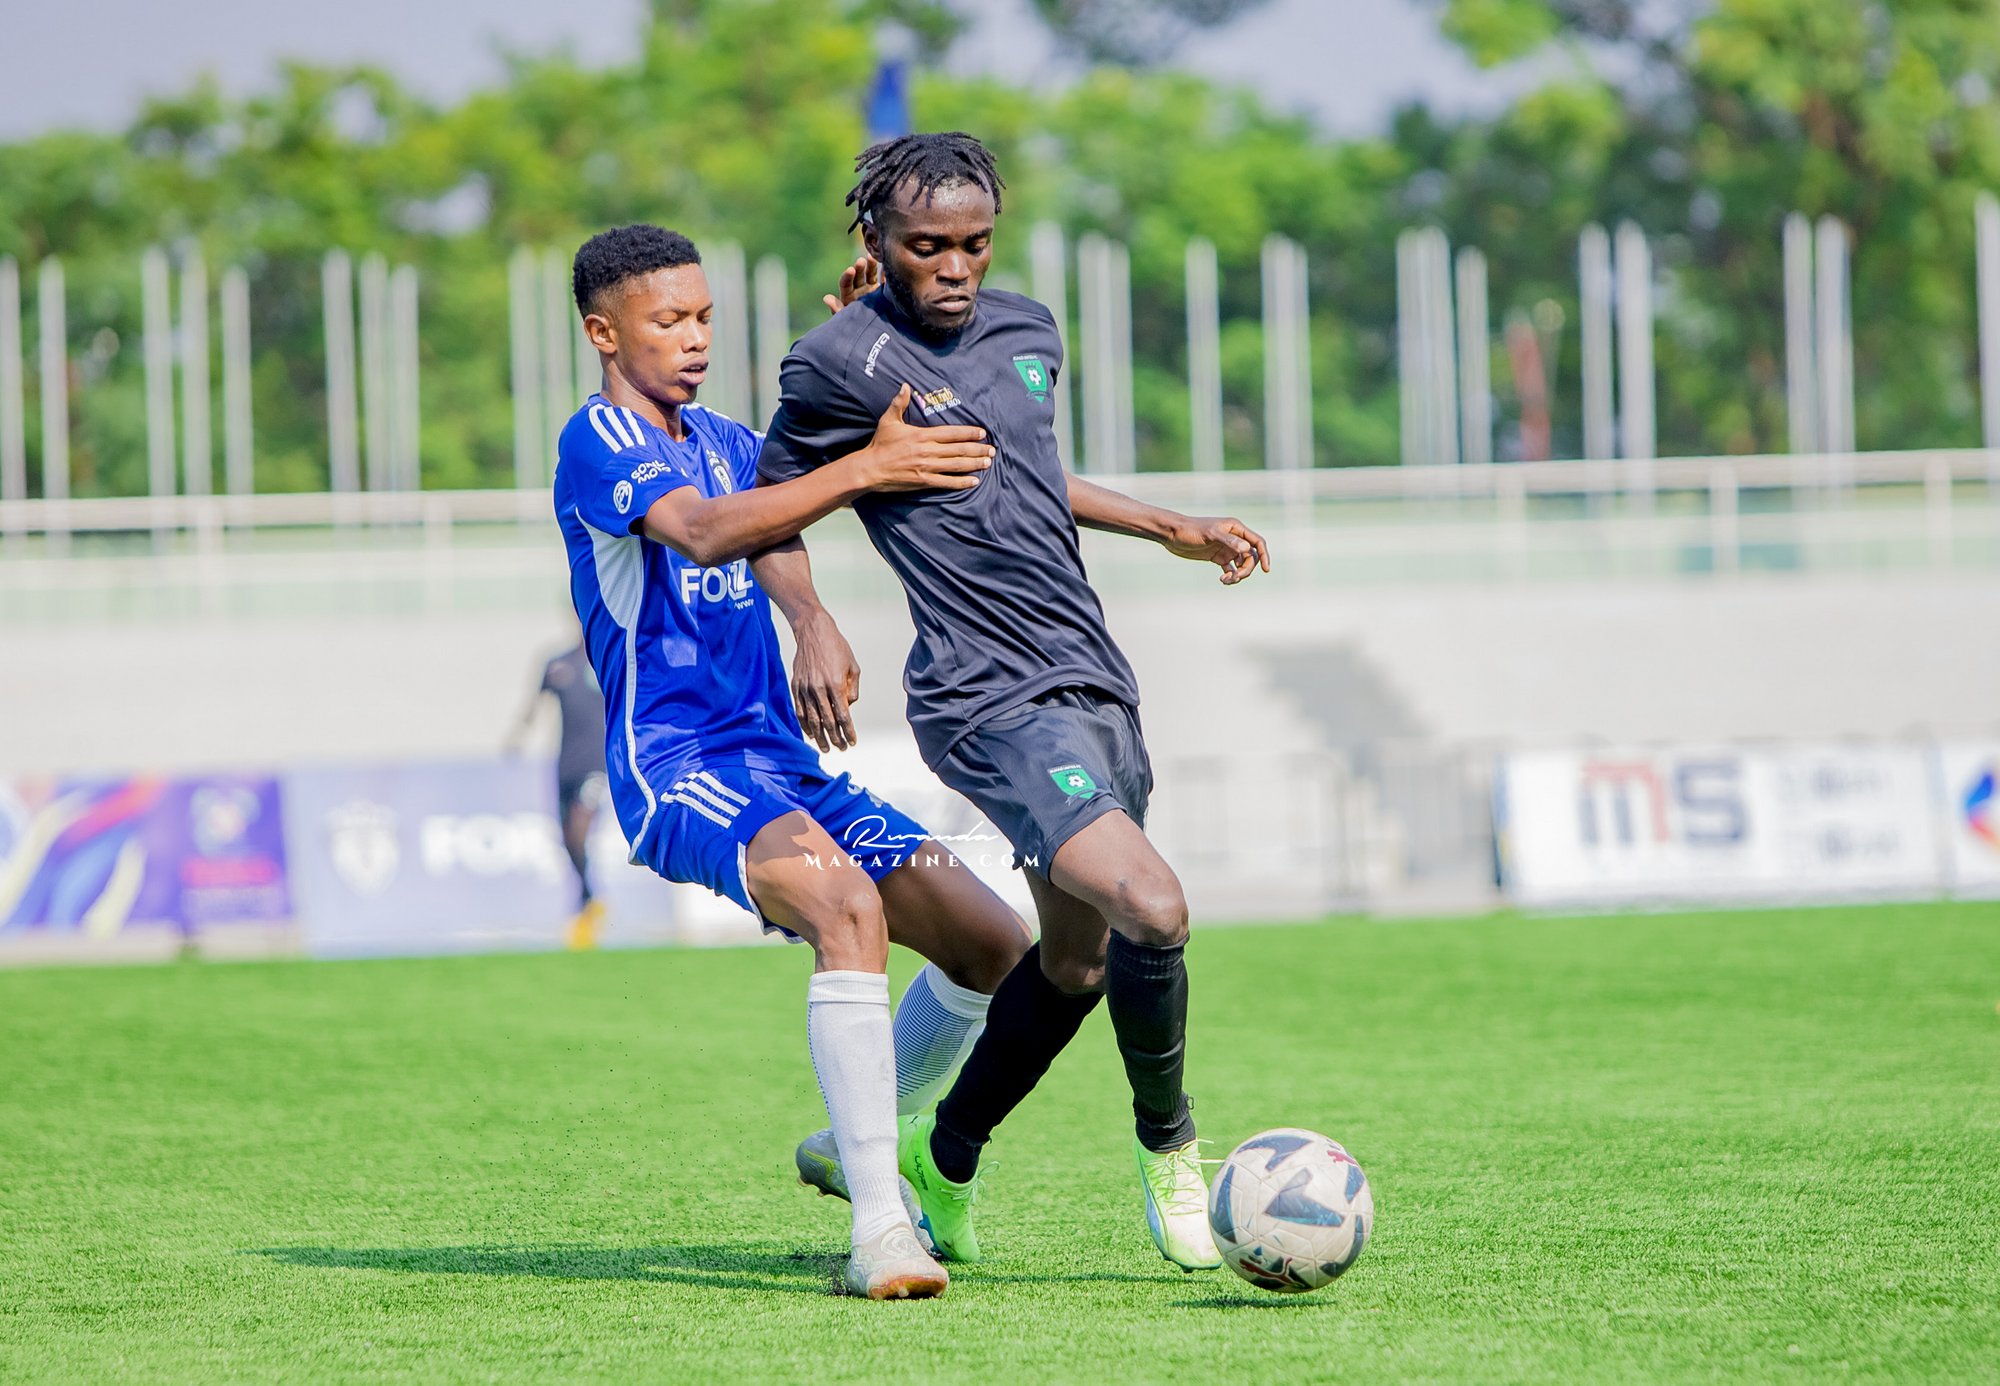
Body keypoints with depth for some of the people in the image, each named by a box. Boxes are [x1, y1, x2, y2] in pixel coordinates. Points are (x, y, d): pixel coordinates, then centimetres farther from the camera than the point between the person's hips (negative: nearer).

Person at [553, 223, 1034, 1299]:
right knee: (850, 907, -35)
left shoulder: (721, 442, 19)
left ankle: (856, 1142, 24)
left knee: (996, 945, 1)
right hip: (675, 772, -9)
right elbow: (706, 531, -26)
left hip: (781, 765, 9)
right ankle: (879, 1228, -37)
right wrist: (864, 469, -34)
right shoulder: (597, 443, -9)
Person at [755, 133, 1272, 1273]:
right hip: (992, 698, -8)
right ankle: (1168, 1140, 0)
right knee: (1153, 910, -23)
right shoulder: (840, 364, -8)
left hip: (1095, 680, 8)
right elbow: (772, 505, 3)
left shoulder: (1029, 331, 12)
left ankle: (946, 1156, 35)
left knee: (1077, 962, 15)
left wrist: (1175, 529, 25)